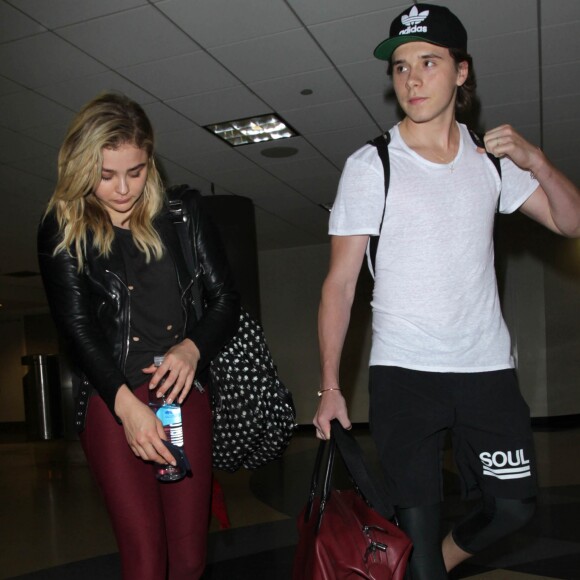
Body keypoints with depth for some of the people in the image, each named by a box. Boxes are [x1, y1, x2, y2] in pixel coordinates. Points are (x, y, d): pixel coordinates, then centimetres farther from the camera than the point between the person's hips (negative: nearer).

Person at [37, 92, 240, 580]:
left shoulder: (182, 213, 7)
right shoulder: (62, 232, 3)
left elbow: (225, 298, 7)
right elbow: (77, 328, -4)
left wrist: (192, 348, -14)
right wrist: (126, 404, -17)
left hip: (183, 392, 2)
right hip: (111, 400, -2)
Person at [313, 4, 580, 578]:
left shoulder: (491, 157, 6)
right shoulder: (369, 165, -5)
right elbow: (339, 282, -6)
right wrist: (329, 387, -9)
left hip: (487, 365, 4)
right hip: (402, 373, -4)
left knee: (512, 505, 10)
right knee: (418, 515, 0)